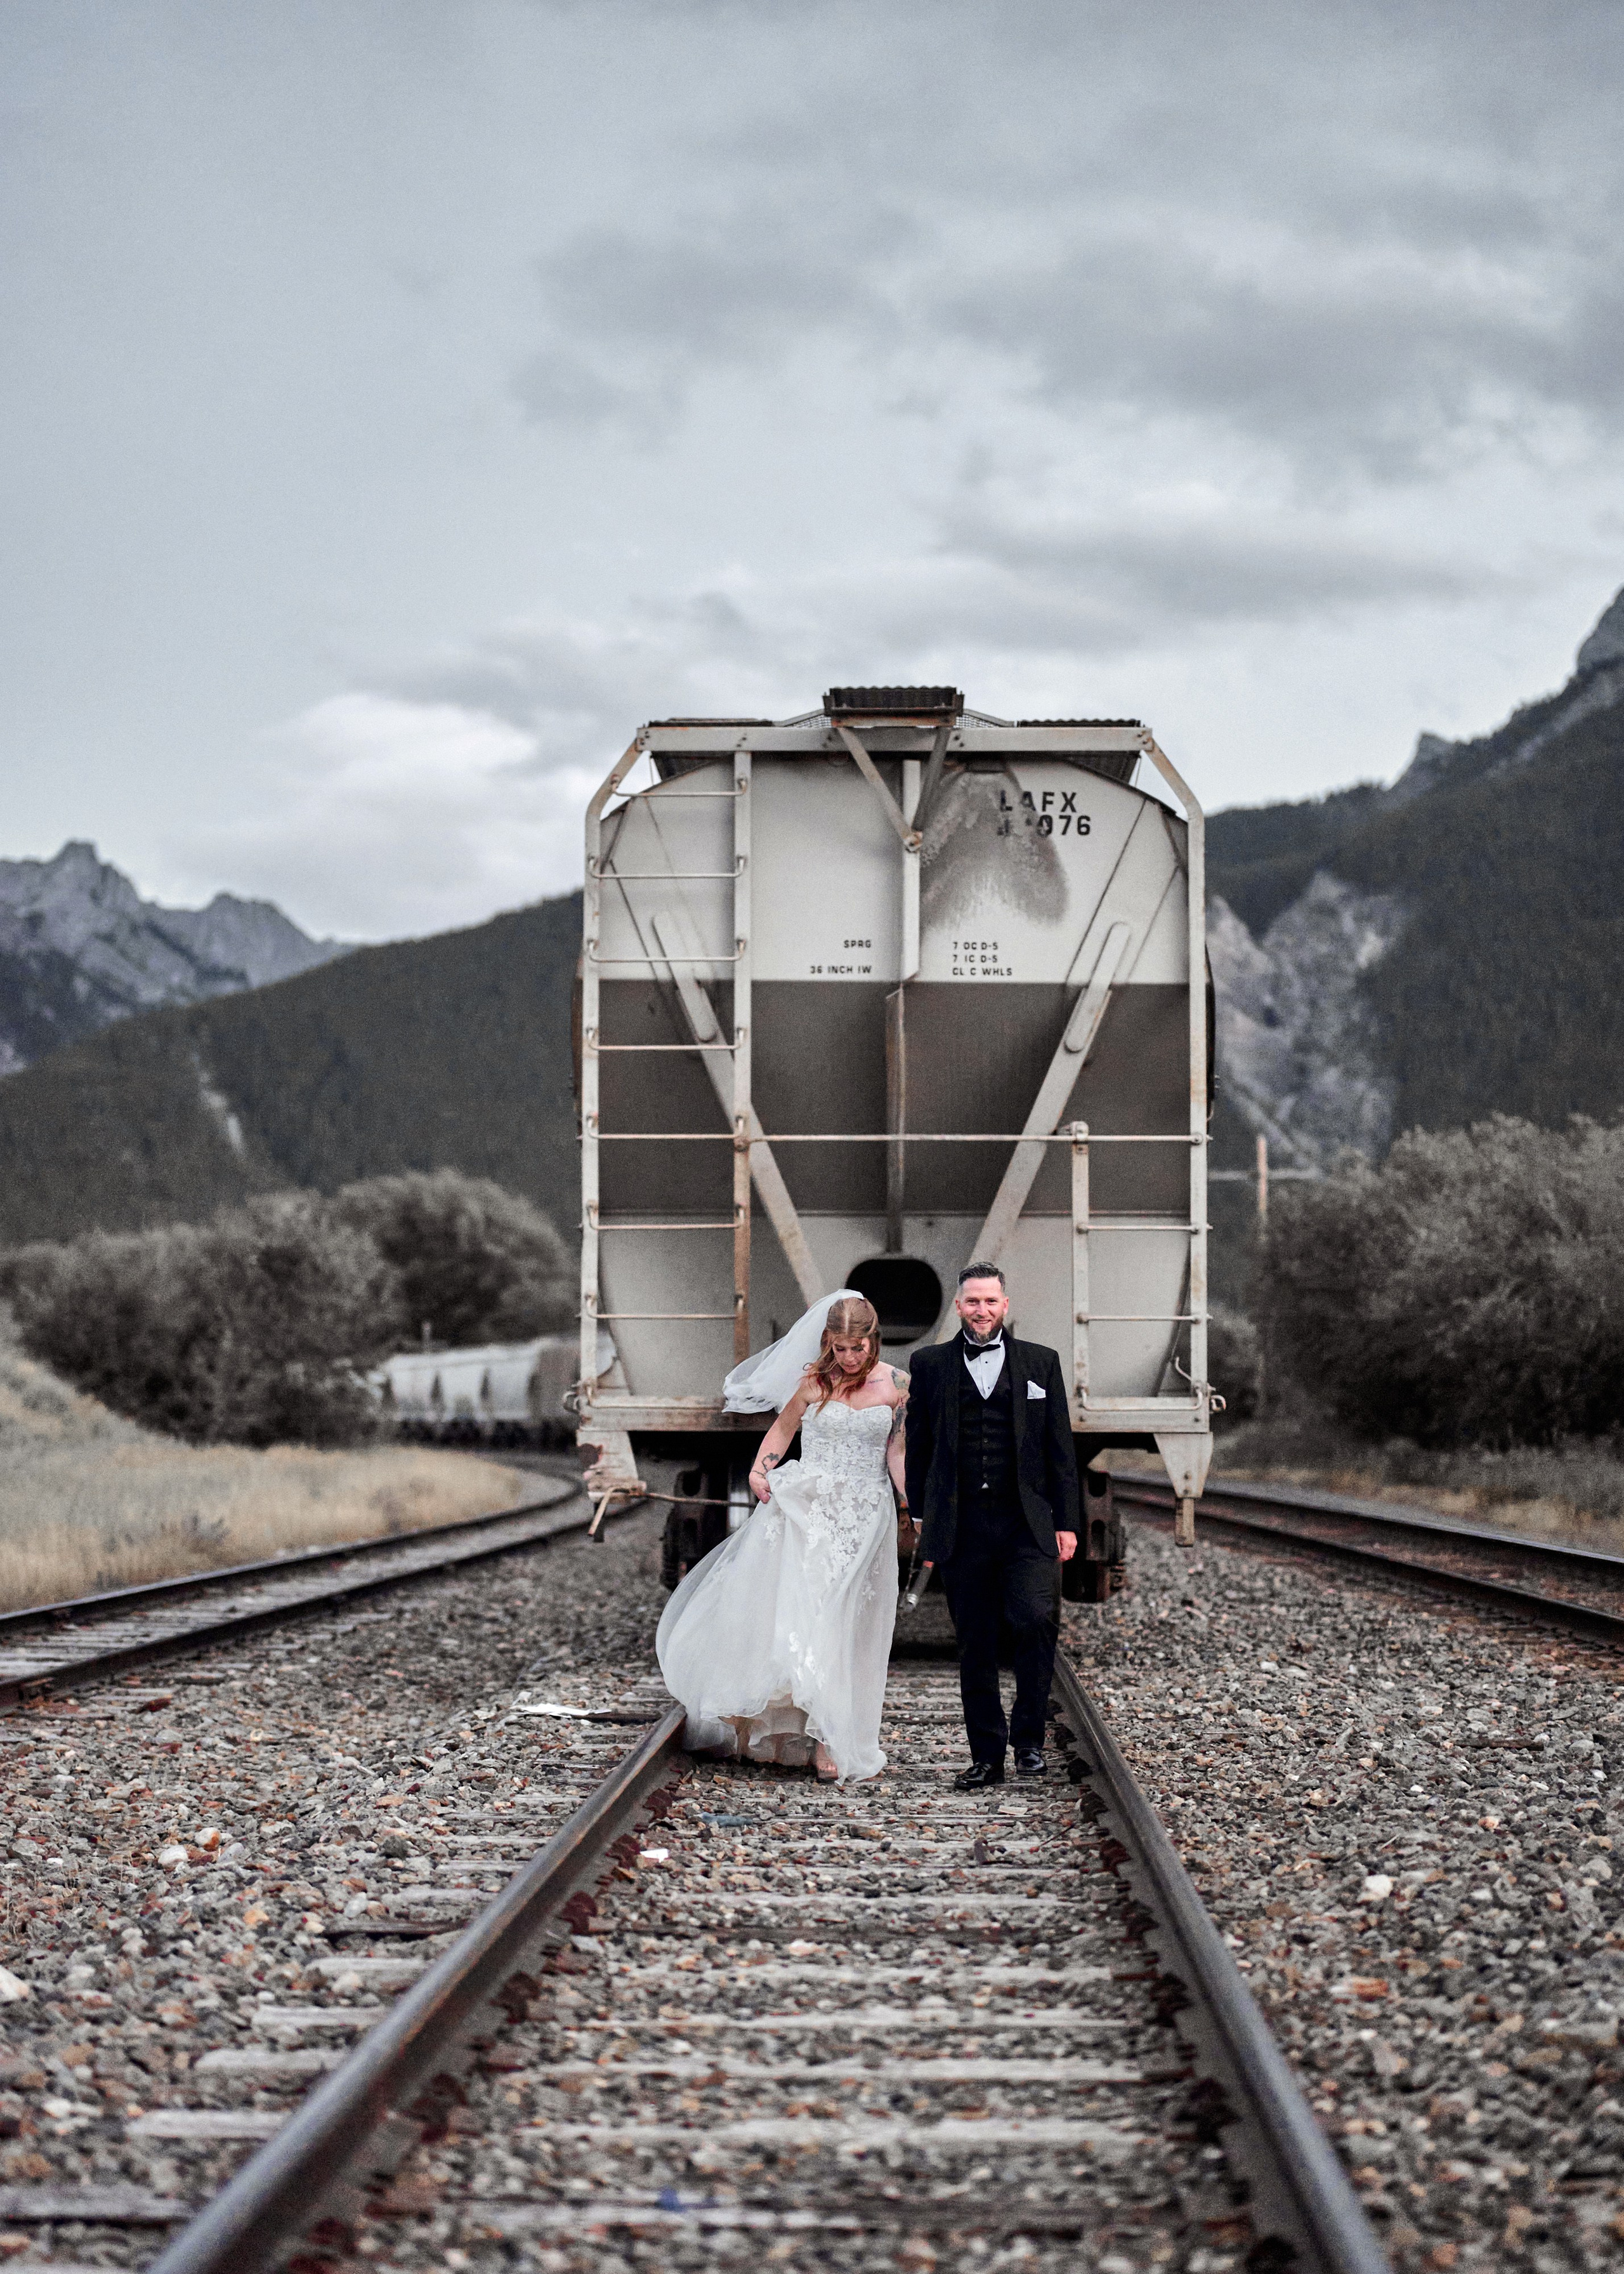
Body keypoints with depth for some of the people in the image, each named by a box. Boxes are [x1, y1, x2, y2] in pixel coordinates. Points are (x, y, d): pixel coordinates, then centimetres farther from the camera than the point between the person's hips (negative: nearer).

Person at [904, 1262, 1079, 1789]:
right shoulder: (930, 1365, 10)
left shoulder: (1041, 1363, 9)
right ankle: (987, 1756, 12)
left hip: (1027, 1524, -1)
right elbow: (918, 1448, 12)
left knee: (1036, 1619, -19)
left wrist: (1066, 1522, 3)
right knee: (975, 1646, 4)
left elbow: (1060, 1448, 8)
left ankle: (1028, 1736, -2)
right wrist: (923, 1520, 7)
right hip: (961, 1526, 1)